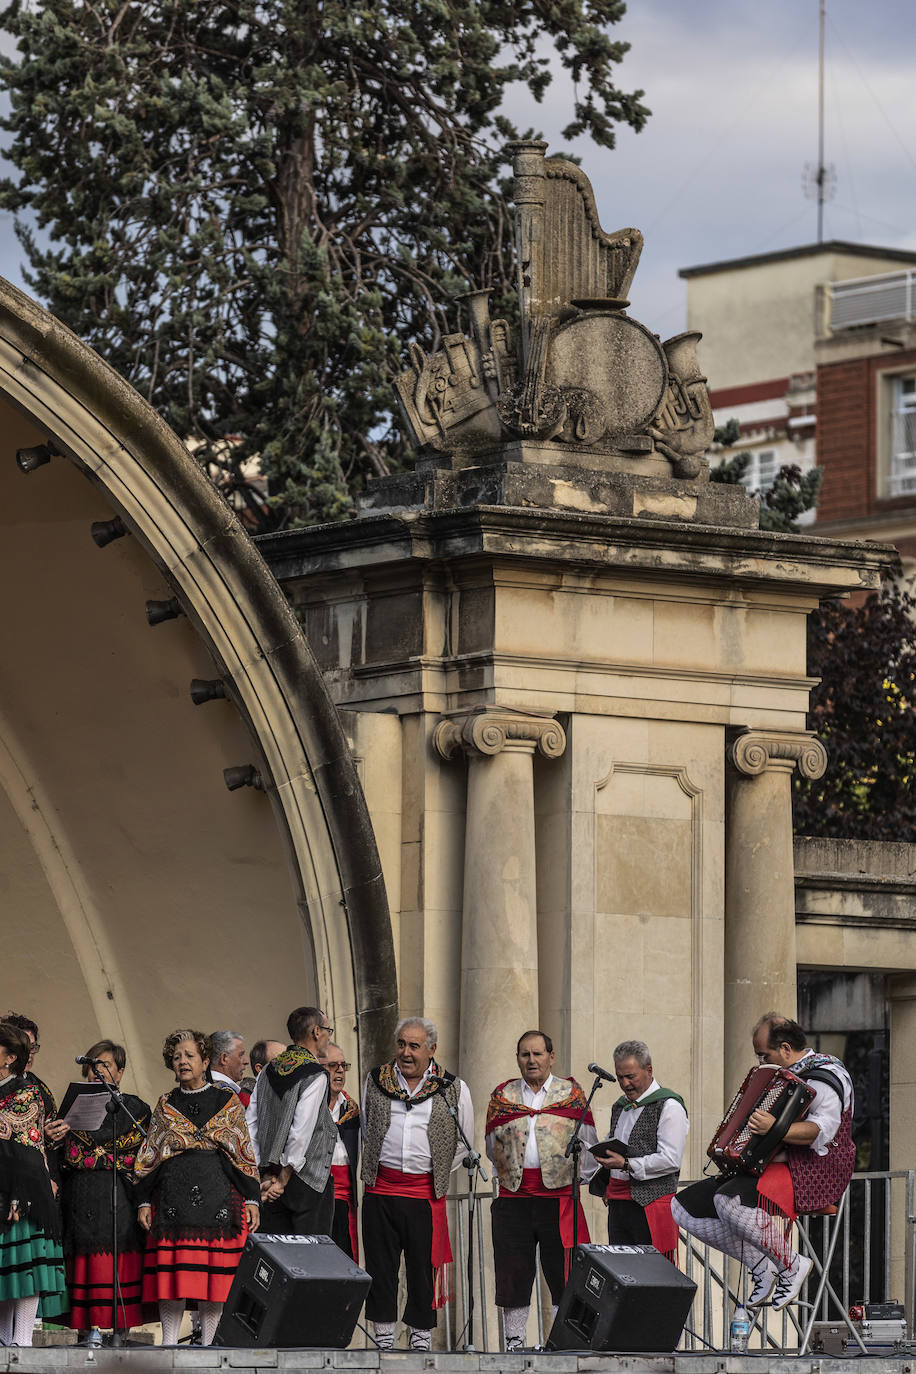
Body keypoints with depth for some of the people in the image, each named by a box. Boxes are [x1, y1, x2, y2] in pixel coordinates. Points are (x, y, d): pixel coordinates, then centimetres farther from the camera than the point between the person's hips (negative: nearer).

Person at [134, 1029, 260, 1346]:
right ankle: (169, 1342, -1)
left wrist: (251, 1199, 1)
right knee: (172, 1272, -4)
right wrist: (144, 1201, 5)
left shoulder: (227, 1101, 10)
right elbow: (149, 1155, 14)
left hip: (218, 1197, -1)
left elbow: (245, 1153, 9)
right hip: (173, 1197, 1)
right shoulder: (166, 1105, 14)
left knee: (215, 1274, -4)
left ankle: (209, 1342, 0)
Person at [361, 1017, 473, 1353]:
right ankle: (383, 1340, 8)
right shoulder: (376, 1082, 9)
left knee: (423, 1268, 0)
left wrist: (437, 1174, 10)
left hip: (425, 1192, -2)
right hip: (380, 1189, 2)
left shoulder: (453, 1089, 3)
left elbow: (464, 1144, 13)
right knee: (380, 1267, 2)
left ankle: (421, 1338, 8)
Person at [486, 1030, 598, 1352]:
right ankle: (514, 1341, 10)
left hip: (559, 1195, -2)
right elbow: (493, 1147, 18)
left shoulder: (571, 1094, 7)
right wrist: (509, 1176, 11)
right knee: (513, 1272, 3)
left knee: (562, 1271, -3)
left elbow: (587, 1146, 9)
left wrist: (579, 1181, 5)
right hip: (513, 1196, 2)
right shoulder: (502, 1096, 12)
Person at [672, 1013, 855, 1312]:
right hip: (770, 1166, 11)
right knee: (684, 1207, -1)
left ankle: (791, 1265, -19)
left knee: (729, 1200, -37)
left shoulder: (822, 1077, -11)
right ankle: (761, 1267, -3)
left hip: (810, 1174, -11)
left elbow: (823, 1130, -30)